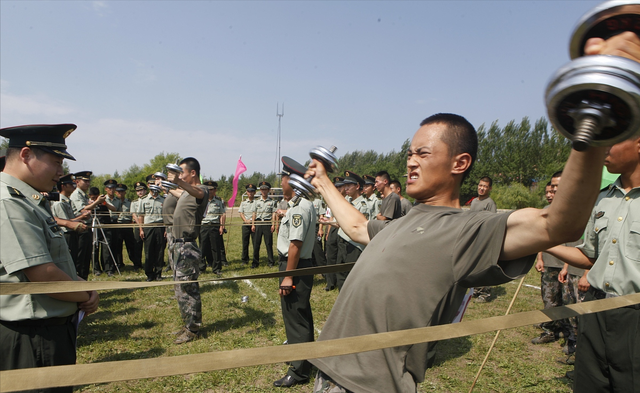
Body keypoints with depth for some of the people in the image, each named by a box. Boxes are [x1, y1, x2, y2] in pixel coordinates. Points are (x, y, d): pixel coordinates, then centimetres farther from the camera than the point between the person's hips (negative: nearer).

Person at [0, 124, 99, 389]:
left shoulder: (31, 201, 11)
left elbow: (57, 262, 17)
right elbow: (42, 275, -26)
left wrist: (84, 288, 1)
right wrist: (86, 295, -10)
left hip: (53, 331, 10)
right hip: (30, 340, -10)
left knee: (62, 386, 21)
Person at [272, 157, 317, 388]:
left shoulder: (299, 207, -21)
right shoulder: (300, 204, 11)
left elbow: (295, 244, -25)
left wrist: (288, 277, -24)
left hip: (296, 266, -11)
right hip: (298, 265, 11)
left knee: (295, 316, 0)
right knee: (299, 314, 23)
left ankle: (299, 371, 14)